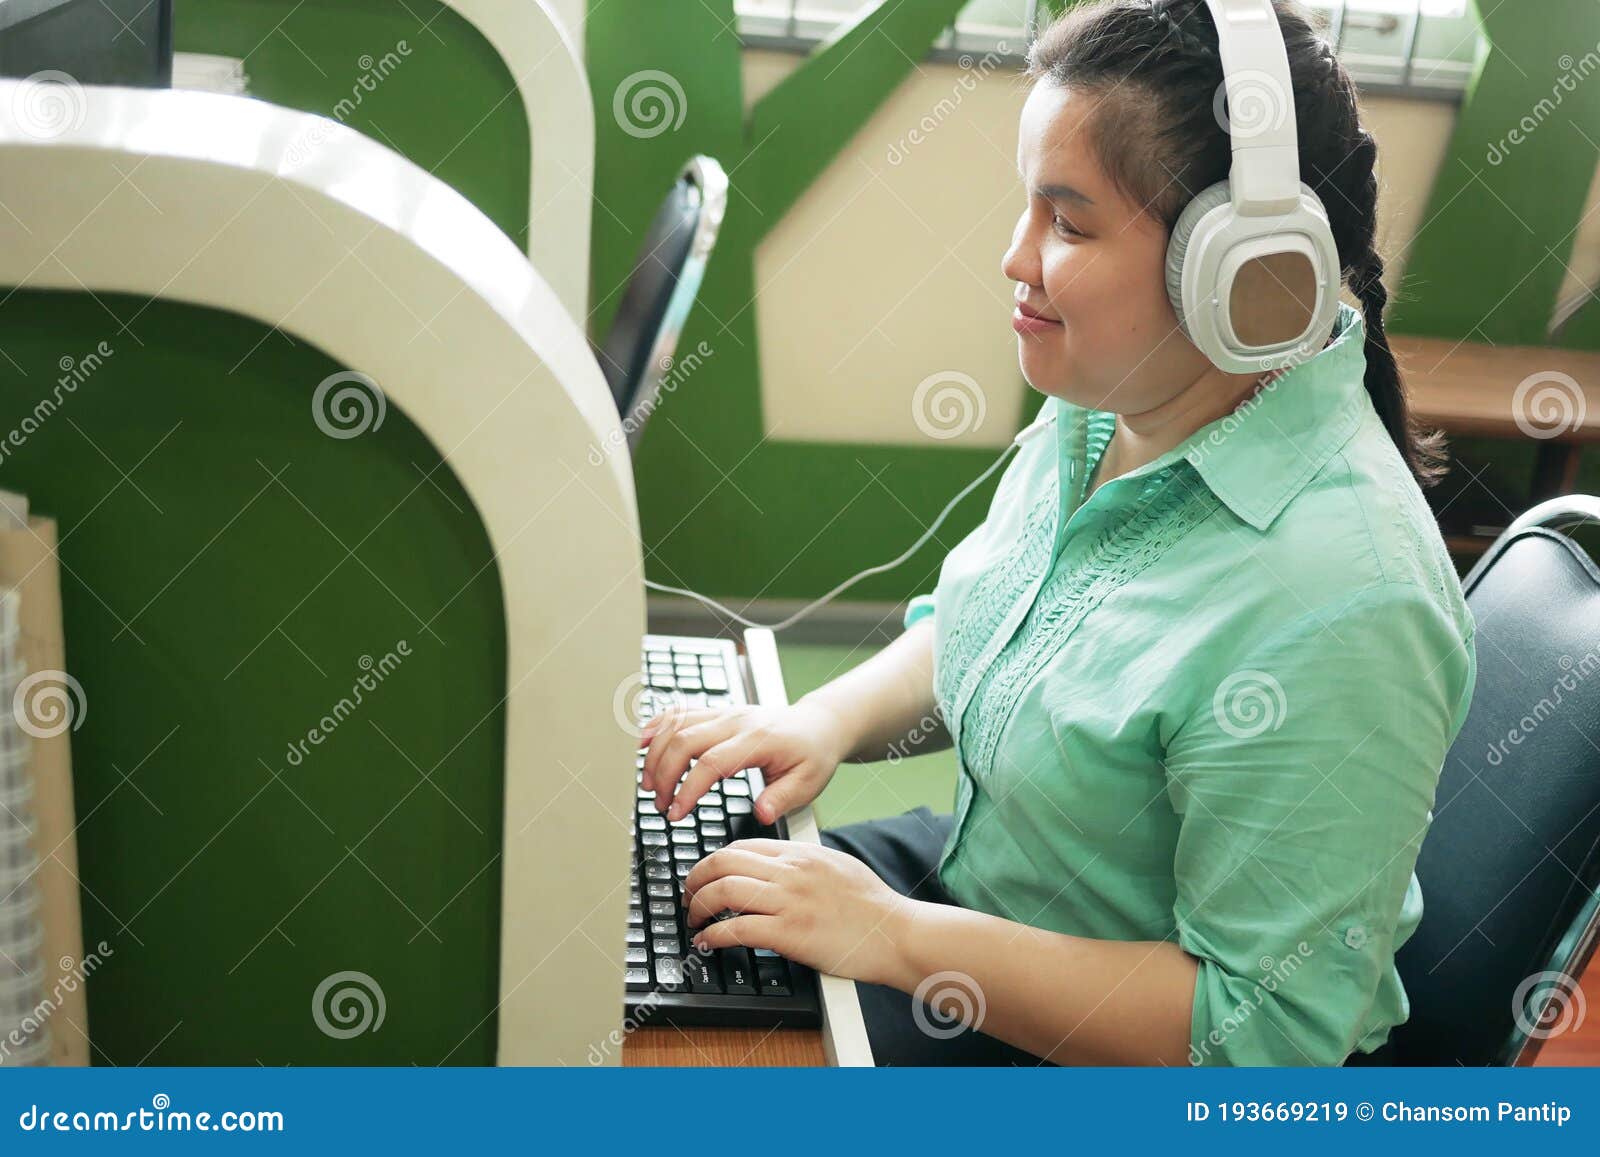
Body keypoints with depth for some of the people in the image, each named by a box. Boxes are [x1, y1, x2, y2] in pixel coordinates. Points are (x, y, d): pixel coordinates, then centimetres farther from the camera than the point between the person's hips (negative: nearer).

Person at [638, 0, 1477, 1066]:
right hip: (972, 877, 7)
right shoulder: (1107, 403, -6)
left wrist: (900, 938, -26)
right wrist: (830, 719, -10)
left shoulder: (1338, 610, -33)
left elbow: (1265, 1026, -27)